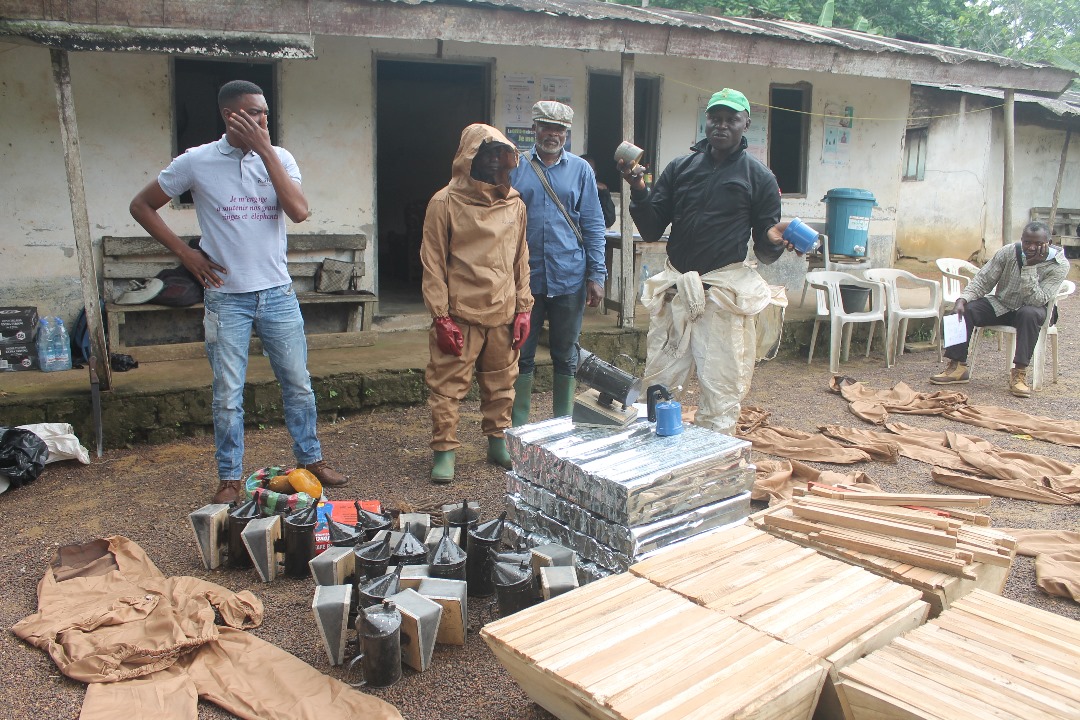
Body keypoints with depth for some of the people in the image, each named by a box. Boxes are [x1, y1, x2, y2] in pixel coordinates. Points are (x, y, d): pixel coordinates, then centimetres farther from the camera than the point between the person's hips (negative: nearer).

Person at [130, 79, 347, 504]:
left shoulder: (280, 158, 2)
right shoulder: (196, 162, -3)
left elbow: (299, 211, -15)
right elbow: (142, 206, 6)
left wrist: (265, 151, -16)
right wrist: (185, 253, -3)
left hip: (278, 293, 2)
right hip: (226, 297, -2)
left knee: (298, 384, 10)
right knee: (228, 395, 4)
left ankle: (310, 460, 27)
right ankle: (230, 479, 18)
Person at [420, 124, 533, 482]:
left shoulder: (515, 204, 7)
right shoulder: (445, 203, -6)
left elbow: (521, 260, 12)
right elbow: (433, 264, -6)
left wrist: (523, 308, 7)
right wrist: (441, 317, -10)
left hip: (503, 313, 4)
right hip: (461, 314, -4)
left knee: (501, 382, 13)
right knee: (448, 384, 0)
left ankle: (498, 442, 28)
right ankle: (444, 450, 11)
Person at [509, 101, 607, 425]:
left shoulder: (580, 170, 5)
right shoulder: (515, 168, 3)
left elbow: (593, 225, 4)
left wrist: (596, 275, -2)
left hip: (569, 279, 0)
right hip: (525, 278, 0)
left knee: (566, 356, 11)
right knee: (522, 355, 7)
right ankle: (518, 427, 18)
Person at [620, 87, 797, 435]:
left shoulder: (759, 177, 5)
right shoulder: (680, 168, 12)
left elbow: (764, 250, 6)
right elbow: (651, 231, 8)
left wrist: (774, 240, -18)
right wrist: (639, 191, -8)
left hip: (725, 294, -3)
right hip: (674, 289, 3)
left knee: (721, 395, 0)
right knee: (656, 386, 7)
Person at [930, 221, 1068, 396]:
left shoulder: (1059, 265, -19)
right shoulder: (1008, 252, -11)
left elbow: (1035, 300, -28)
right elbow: (982, 280, -7)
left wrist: (1031, 266, -33)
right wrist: (962, 299, -24)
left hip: (1030, 310, -2)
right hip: (1000, 305, 3)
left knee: (1030, 313, -38)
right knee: (965, 309, -23)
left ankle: (1019, 373, -34)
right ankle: (958, 366, -21)